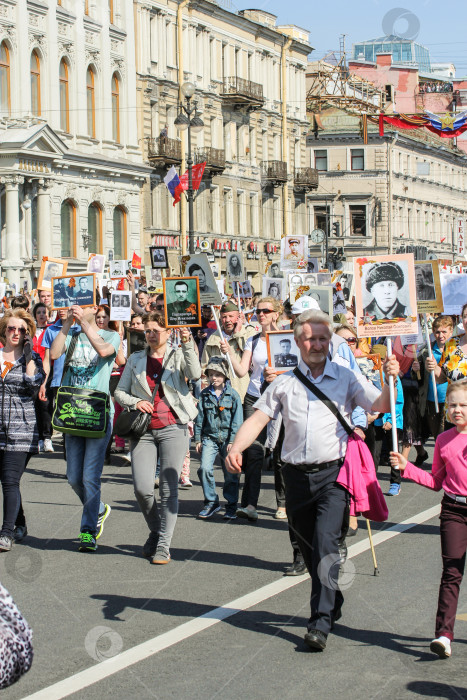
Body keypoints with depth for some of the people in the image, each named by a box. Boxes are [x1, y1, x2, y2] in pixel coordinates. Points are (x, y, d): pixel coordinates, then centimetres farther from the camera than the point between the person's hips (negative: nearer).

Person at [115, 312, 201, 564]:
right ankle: (155, 531, 19)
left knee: (169, 487, -6)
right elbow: (119, 392, 14)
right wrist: (135, 402, -6)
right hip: (143, 430, 2)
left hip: (173, 429, -2)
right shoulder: (136, 360, 14)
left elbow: (194, 374, -14)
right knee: (142, 489, -7)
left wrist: (188, 346, -25)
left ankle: (163, 545, 2)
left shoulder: (178, 356, 5)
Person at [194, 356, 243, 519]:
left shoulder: (233, 395, 0)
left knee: (230, 473, 2)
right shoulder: (205, 394, 7)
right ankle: (211, 502, 1)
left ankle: (231, 506, 16)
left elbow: (237, 420, -1)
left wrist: (233, 441, -7)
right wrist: (198, 439, 8)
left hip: (227, 438, -1)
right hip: (210, 437, 2)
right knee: (205, 468, -14)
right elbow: (200, 417, 11)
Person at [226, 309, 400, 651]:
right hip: (297, 475, 4)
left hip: (333, 473, -3)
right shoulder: (285, 383, 10)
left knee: (326, 543, -17)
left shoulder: (347, 379, 5)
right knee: (309, 548, 13)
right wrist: (236, 448, -13)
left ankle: (321, 622, -18)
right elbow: (258, 419, 3)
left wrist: (391, 380, -25)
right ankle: (333, 606, 33)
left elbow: (382, 406, -5)